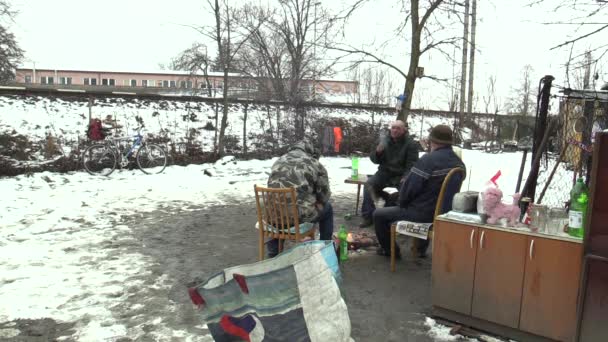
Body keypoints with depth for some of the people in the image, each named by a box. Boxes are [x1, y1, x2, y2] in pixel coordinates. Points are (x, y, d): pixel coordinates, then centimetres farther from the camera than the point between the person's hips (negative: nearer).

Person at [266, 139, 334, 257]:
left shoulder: (278, 161, 17)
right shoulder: (315, 164, 2)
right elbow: (324, 196, 5)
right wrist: (317, 203, 28)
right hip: (300, 215, -4)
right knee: (327, 209, 26)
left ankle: (273, 254, 40)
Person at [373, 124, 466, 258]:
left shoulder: (428, 160, -23)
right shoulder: (459, 163, 1)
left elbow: (409, 187, -19)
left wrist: (402, 203, 2)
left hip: (422, 213, -8)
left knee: (379, 214, 6)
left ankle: (390, 250, 21)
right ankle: (421, 247, 47)